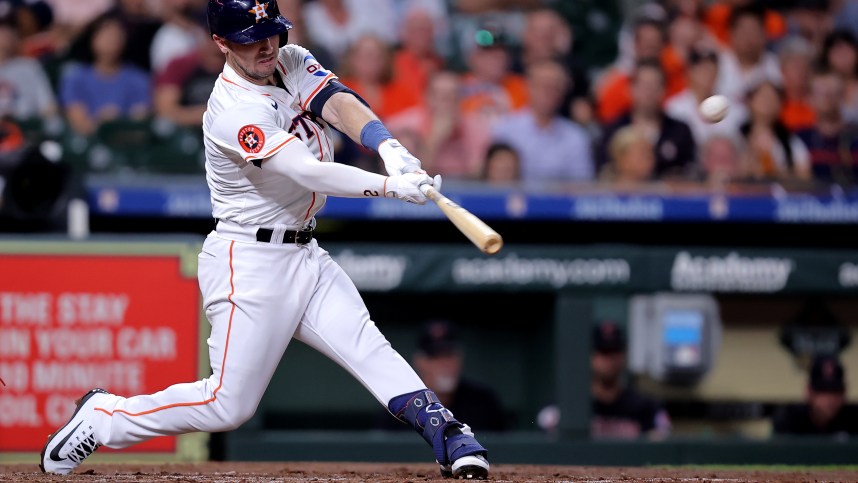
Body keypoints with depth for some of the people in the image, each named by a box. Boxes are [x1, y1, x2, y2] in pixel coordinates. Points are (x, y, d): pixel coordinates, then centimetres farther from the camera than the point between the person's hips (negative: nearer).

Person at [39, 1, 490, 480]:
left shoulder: (292, 62, 4)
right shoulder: (232, 112, -21)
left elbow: (340, 103, -15)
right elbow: (308, 172, -30)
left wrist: (392, 151, -34)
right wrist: (393, 186, -38)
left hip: (304, 255, 7)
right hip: (250, 262, -7)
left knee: (367, 346, -9)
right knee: (229, 404, -5)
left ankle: (451, 440, -16)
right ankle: (104, 417, 11)